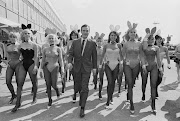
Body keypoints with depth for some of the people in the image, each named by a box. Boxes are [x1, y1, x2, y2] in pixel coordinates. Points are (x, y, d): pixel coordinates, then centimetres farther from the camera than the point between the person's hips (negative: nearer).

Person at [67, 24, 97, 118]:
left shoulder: (92, 43, 0)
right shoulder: (75, 42, 4)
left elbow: (94, 56, 5)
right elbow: (70, 53, 1)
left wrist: (94, 67, 4)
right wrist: (69, 62, -17)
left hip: (86, 68, -2)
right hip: (77, 68, 2)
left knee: (84, 88, -6)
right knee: (77, 86, 13)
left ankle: (82, 108, 3)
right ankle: (81, 98, 46)